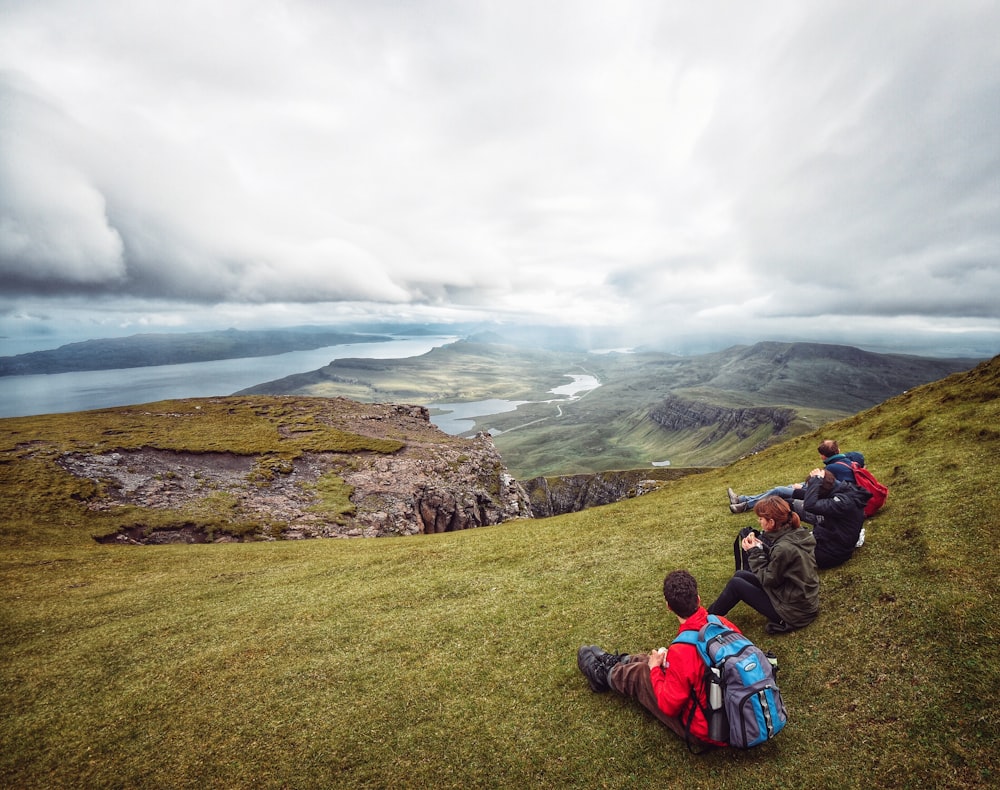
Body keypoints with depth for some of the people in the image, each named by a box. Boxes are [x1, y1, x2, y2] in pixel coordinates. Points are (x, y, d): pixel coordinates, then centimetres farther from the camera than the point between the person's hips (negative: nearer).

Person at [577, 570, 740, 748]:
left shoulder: (682, 651, -33)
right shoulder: (723, 623, -15)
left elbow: (669, 706, -21)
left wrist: (654, 668, -3)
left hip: (706, 729, -6)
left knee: (641, 673, 12)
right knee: (658, 657, 20)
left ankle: (604, 675, 44)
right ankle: (614, 661, 47)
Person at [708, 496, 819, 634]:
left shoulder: (784, 548, -31)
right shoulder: (797, 533, -5)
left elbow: (767, 580, -18)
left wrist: (755, 553, -11)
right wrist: (760, 546, -4)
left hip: (793, 612, -9)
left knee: (735, 584, -2)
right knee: (739, 575, 12)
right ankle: (711, 615, 24)